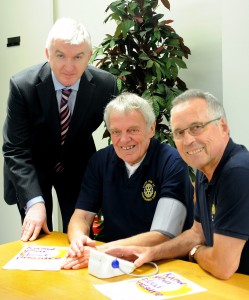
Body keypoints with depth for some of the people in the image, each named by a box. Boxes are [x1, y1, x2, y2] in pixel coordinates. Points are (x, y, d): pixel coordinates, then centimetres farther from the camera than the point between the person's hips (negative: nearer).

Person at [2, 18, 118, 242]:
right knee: (35, 239, 2)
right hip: (31, 170, -1)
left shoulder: (105, 84, -20)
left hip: (78, 168, 2)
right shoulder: (23, 85, -25)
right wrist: (34, 201, -33)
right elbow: (16, 150, -23)